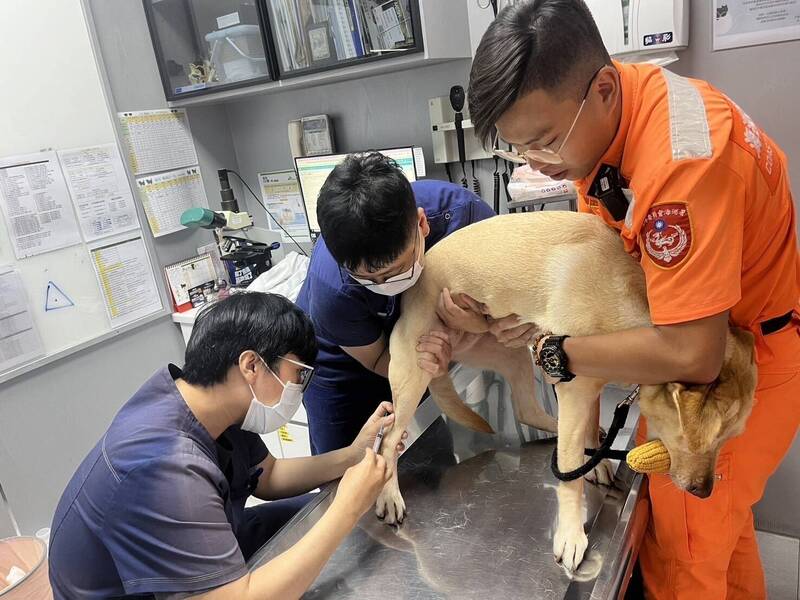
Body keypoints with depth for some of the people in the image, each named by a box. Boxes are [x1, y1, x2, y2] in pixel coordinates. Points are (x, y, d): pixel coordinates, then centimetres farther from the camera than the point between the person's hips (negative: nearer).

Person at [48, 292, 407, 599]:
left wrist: (353, 455, -10)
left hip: (204, 553, 7)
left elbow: (268, 477, 2)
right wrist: (347, 511, -31)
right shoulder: (165, 467, -37)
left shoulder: (210, 401, -12)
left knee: (317, 512, 6)